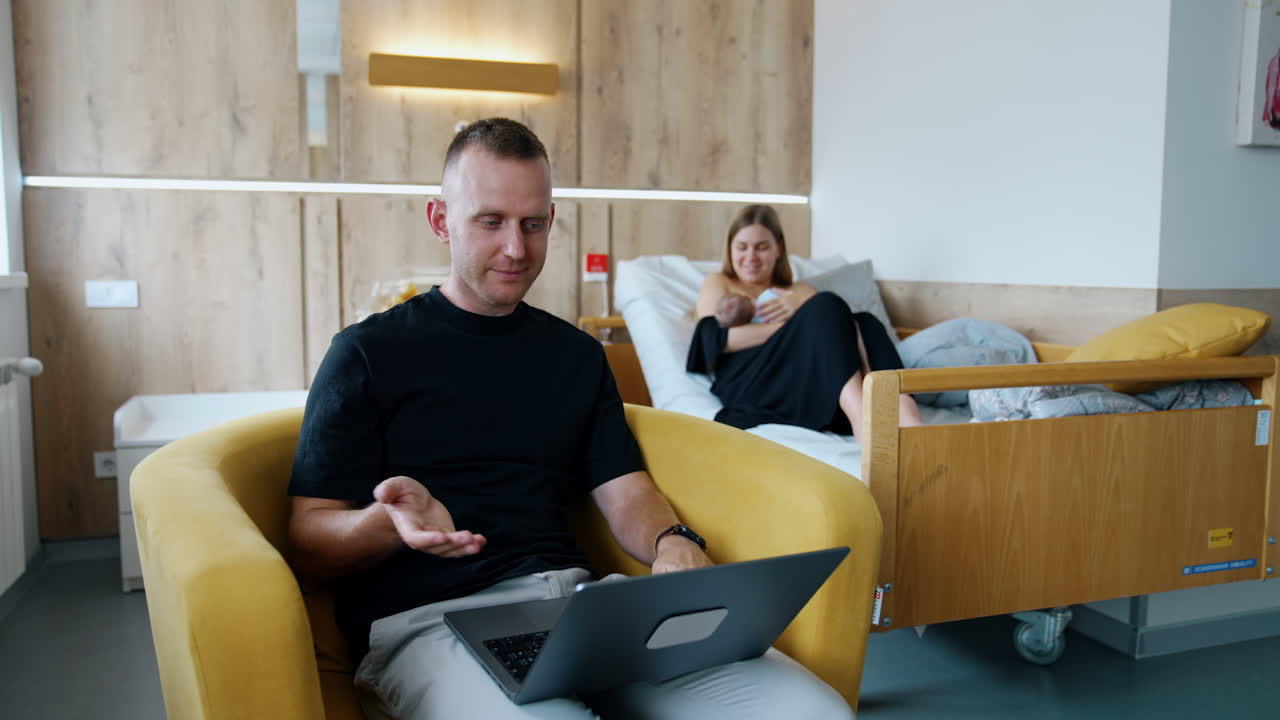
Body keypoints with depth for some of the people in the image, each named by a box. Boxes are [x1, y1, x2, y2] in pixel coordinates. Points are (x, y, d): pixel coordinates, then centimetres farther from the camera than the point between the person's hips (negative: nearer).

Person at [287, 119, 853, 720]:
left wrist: (675, 545, -11)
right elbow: (308, 546, 1)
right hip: (426, 619, -4)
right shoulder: (367, 353, 5)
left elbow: (626, 495, 13)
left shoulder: (577, 355, 20)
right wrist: (392, 522, -22)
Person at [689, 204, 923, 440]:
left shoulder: (799, 291, 34)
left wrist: (802, 310, -5)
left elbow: (842, 323, 14)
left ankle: (902, 412, -53)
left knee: (865, 322, -24)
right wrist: (794, 325, -4)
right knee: (826, 306, -26)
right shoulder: (718, 284, 25)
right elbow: (716, 339, 1)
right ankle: (862, 416, -50)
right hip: (748, 383, -4)